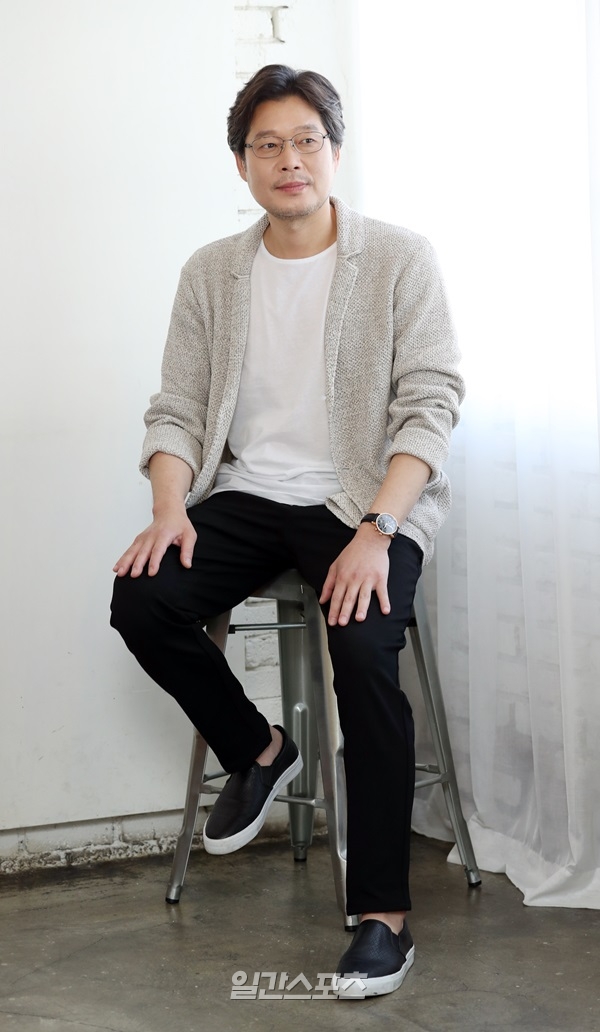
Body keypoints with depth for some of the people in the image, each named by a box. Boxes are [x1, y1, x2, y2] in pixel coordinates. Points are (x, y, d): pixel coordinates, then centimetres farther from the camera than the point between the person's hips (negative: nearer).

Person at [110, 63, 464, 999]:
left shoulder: (400, 260, -2)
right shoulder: (211, 273, 10)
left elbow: (431, 403, -9)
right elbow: (177, 408, 8)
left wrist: (376, 531, -22)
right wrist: (171, 507, -13)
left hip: (368, 499, -4)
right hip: (247, 496, 4)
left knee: (363, 646, -30)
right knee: (141, 602, -21)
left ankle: (383, 910, -19)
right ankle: (257, 751, 8)